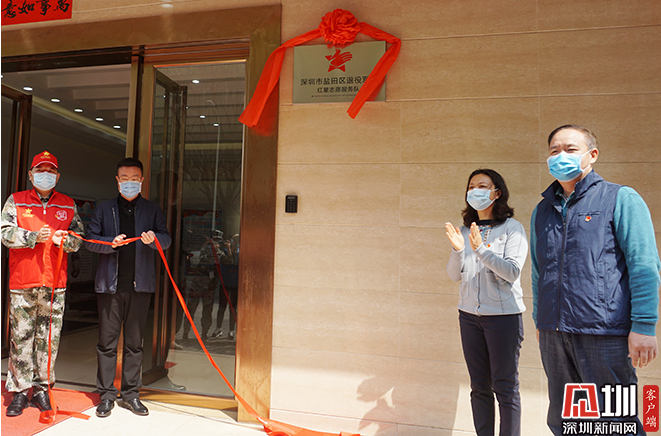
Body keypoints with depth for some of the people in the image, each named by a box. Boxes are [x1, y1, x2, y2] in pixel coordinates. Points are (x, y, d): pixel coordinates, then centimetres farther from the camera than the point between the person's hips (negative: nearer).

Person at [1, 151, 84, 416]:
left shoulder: (68, 205, 11)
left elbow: (79, 239, 7)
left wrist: (63, 240, -13)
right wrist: (34, 237, -17)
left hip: (55, 284, 1)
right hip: (21, 283, -1)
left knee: (49, 339, 5)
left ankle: (41, 388, 19)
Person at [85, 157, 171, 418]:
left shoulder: (152, 210, 11)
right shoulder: (104, 209, 12)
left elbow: (166, 239, 2)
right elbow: (90, 240, 6)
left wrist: (154, 238, -20)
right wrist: (111, 243, -13)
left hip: (140, 284, 0)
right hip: (110, 285, 0)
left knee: (134, 342, 7)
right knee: (107, 342, 4)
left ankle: (130, 394, 17)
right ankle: (107, 396, 16)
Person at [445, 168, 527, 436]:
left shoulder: (513, 228, -4)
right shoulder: (465, 230, 9)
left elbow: (512, 272, -14)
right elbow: (454, 276, 5)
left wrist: (480, 249, -24)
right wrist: (458, 250, -13)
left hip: (504, 315, -4)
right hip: (469, 315, 5)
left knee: (505, 388, 3)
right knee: (479, 387, 12)